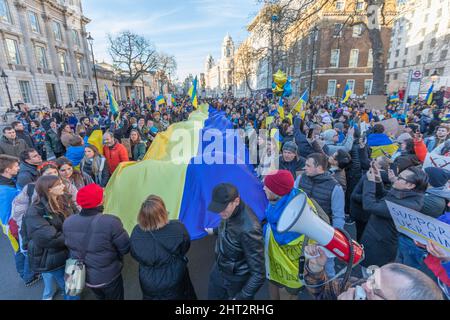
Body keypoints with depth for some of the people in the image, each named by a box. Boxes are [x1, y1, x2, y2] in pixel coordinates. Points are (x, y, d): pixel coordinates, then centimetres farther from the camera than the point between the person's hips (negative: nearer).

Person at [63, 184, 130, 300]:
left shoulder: (68, 223, -15)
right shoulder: (111, 222, -33)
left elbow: (69, 246, 2)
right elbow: (125, 248, -22)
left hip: (80, 276, 5)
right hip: (108, 277, -5)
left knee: (100, 297, 33)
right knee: (115, 298, 24)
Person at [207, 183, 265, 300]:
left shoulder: (249, 229, -40)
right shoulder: (230, 211, -16)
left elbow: (258, 274, -30)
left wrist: (241, 297, -25)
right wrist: (214, 231, 25)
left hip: (237, 279, -7)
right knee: (213, 297, 28)